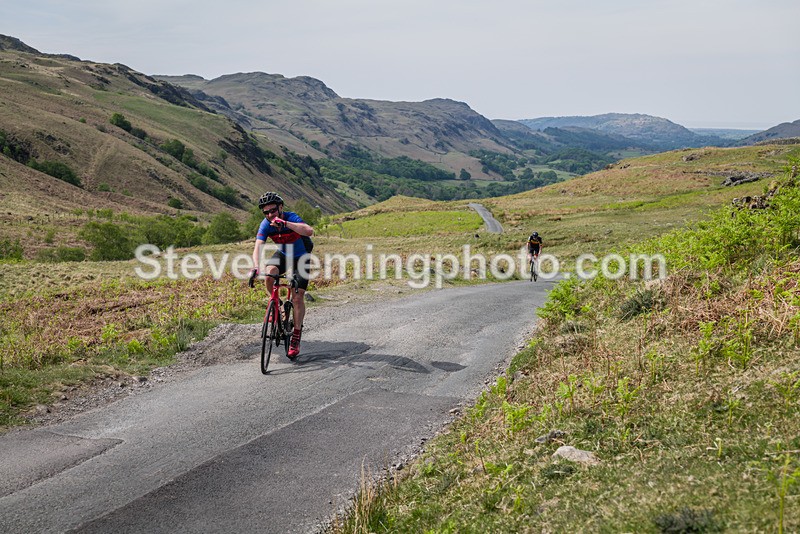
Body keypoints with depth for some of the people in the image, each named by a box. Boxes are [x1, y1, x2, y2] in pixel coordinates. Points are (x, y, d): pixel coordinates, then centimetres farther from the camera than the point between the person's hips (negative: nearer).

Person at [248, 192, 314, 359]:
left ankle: (296, 338, -1)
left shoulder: (291, 217, -29)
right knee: (269, 272, -30)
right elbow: (258, 247, -28)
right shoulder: (266, 224, -18)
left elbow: (309, 231, -48)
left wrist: (285, 223, -57)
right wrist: (255, 268, -46)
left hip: (301, 257, -3)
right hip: (282, 254, 3)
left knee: (298, 297, -12)